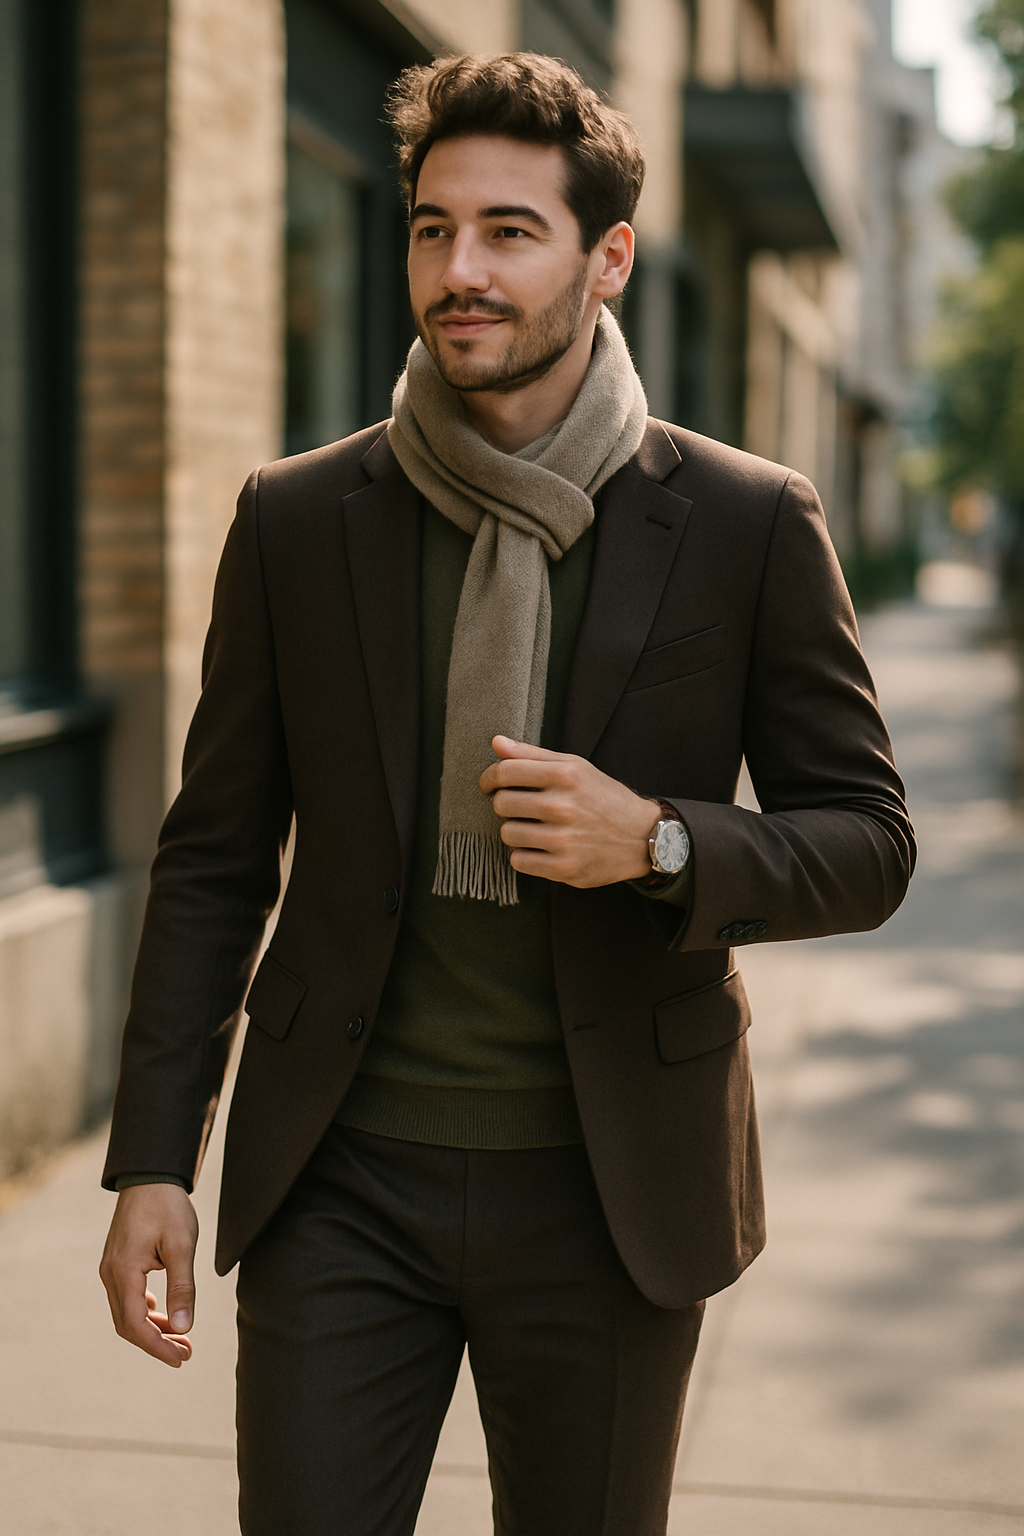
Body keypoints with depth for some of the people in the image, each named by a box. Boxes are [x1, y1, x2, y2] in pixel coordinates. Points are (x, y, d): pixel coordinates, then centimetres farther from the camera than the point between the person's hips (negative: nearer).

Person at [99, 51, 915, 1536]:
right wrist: (152, 1160, -1)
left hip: (609, 1191, 0)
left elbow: (868, 844, 0)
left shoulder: (750, 525, -5)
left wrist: (658, 843, -19)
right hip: (342, 1185, 1)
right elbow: (214, 857, 4)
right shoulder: (296, 521, -1)